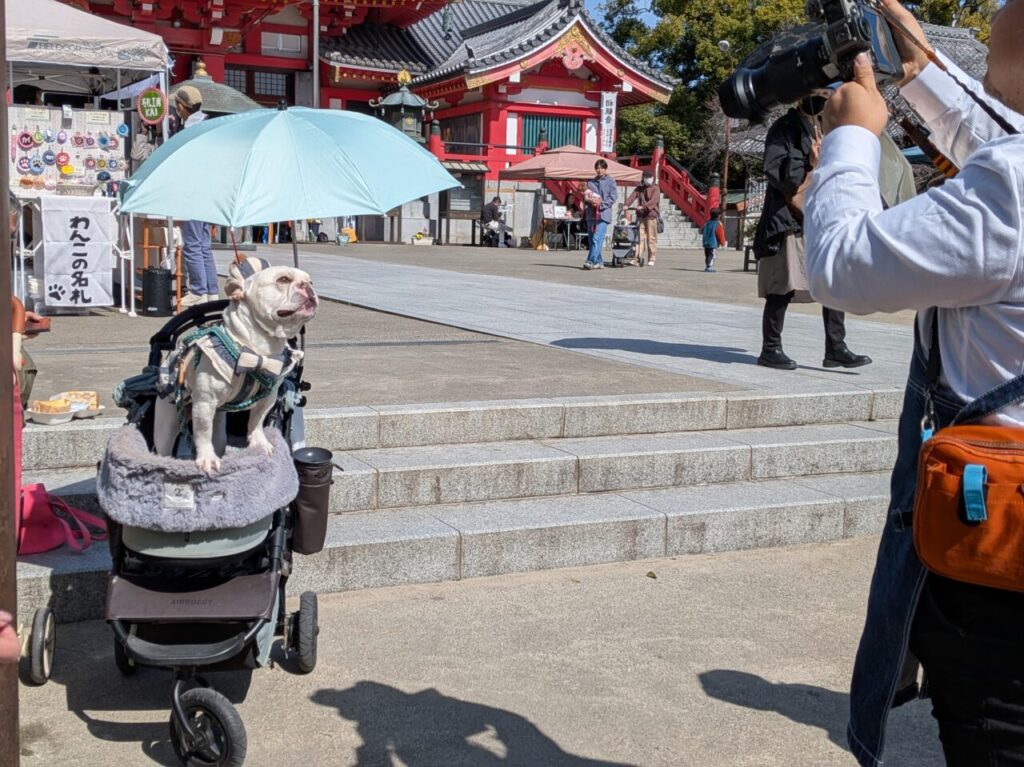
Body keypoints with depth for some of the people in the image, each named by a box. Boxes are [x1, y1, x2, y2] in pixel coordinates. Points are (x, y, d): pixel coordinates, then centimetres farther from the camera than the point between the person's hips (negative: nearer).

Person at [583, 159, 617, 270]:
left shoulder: (610, 181, 4)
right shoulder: (591, 182, 16)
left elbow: (613, 197, -2)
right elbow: (585, 196, 17)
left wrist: (601, 204, -12)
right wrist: (589, 201, -5)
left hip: (603, 213, -5)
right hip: (591, 214, 5)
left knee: (597, 238, -16)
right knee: (591, 239, 6)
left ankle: (591, 261, -22)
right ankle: (599, 261, 15)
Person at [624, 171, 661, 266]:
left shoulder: (655, 188, 1)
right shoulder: (639, 188, 15)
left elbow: (654, 200, -16)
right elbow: (632, 196, 0)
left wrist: (643, 206, -29)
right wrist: (626, 205, -19)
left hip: (651, 216, -4)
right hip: (640, 216, 4)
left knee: (651, 238, -2)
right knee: (639, 237, -2)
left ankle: (651, 259, 4)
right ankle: (636, 258, -4)